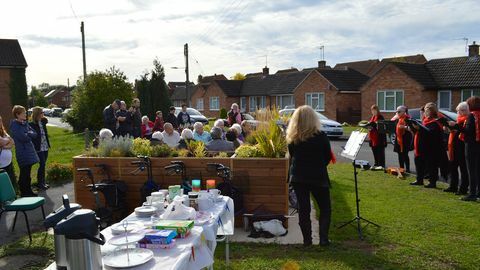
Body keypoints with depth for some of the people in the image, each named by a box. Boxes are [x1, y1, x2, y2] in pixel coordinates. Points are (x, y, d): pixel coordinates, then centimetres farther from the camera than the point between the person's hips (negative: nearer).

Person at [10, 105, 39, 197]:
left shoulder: (25, 123, 13)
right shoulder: (14, 125, -10)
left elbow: (34, 134, 7)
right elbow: (23, 137, -19)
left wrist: (27, 134, -10)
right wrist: (30, 135, -1)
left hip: (29, 151, 7)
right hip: (22, 152, -7)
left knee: (28, 173, 13)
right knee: (24, 173, -2)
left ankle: (28, 191, 22)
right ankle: (24, 193, 7)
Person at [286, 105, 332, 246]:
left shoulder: (292, 138, -2)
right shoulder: (320, 136, -11)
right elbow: (328, 157, -2)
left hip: (298, 177, 3)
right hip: (318, 177, -3)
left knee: (303, 208, 10)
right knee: (325, 208, 13)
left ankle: (307, 239, 14)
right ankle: (323, 239, 9)